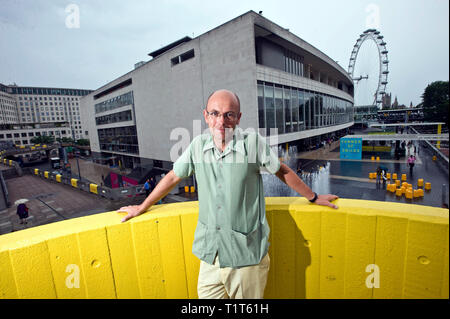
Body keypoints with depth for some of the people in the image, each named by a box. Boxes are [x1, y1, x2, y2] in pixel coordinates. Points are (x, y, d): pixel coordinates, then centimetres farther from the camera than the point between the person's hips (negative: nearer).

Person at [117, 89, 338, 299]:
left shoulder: (252, 142, -11)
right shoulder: (198, 145, -3)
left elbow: (282, 171, 2)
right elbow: (173, 177, 9)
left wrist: (313, 198, 13)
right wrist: (142, 208, 18)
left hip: (247, 256, -2)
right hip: (210, 254, 3)